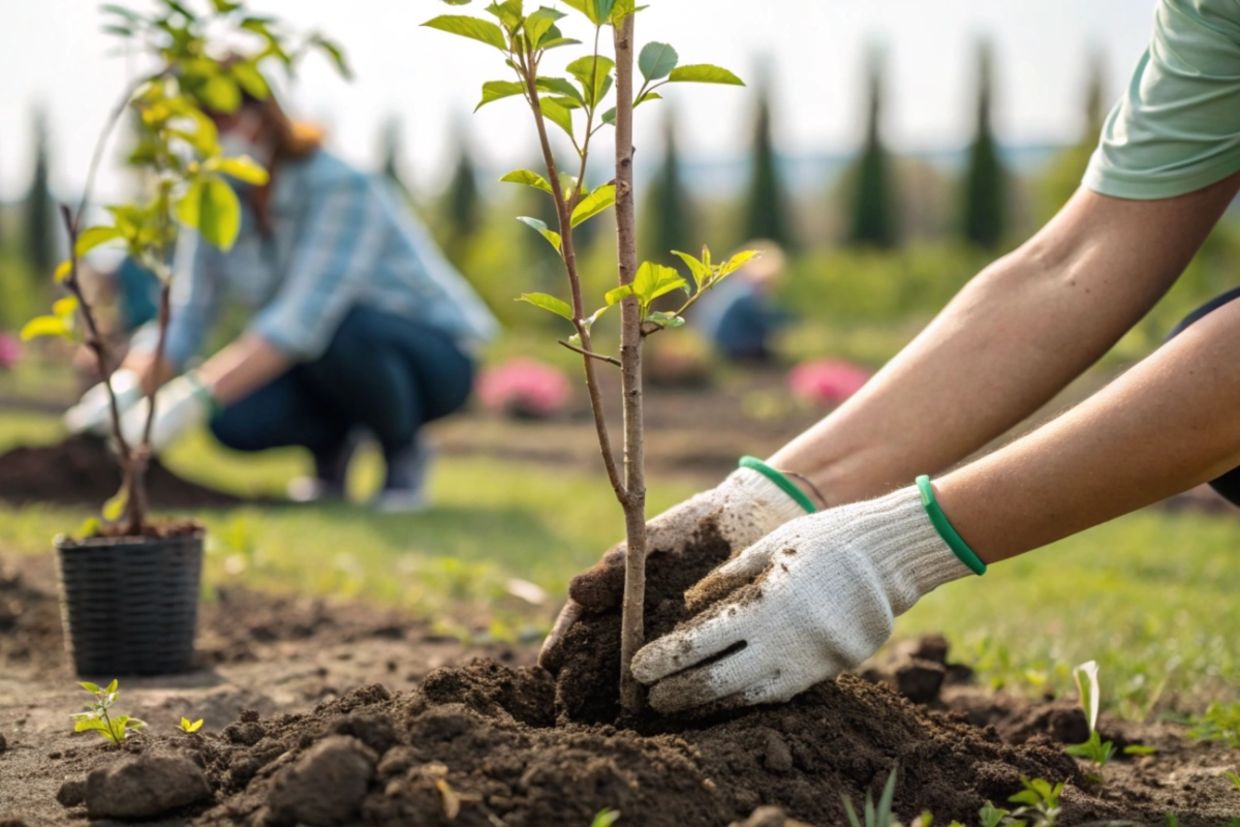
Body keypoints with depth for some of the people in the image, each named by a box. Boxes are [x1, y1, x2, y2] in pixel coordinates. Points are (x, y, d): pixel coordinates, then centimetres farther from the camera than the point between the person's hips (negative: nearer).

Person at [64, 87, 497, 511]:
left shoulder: (342, 187, -26)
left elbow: (304, 317, -38)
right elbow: (182, 320, -10)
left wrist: (193, 397, -46)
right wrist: (124, 389, -31)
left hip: (432, 357, -5)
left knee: (340, 329, -38)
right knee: (237, 419, -25)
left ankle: (403, 452, -9)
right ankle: (330, 442, 8)